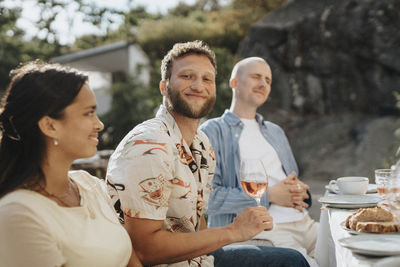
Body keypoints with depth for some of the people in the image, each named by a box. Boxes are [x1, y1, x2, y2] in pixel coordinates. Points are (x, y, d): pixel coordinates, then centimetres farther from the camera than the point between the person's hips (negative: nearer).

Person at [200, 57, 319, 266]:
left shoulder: (275, 131, 27)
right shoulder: (212, 131, 3)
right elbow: (209, 196, -9)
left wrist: (299, 191, 4)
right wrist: (268, 195, -9)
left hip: (303, 223, 7)